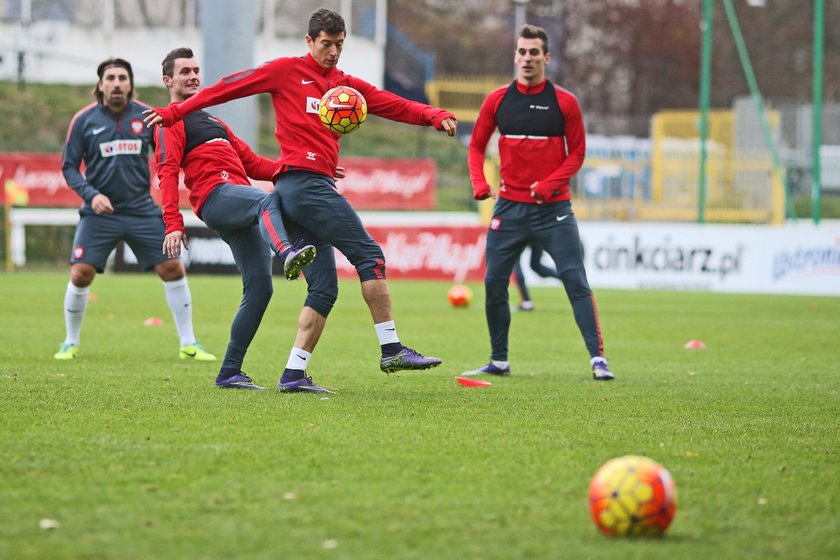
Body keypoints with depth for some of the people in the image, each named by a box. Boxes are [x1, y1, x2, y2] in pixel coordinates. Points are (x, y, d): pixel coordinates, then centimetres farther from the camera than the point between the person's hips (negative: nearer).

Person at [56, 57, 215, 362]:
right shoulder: (84, 120, -3)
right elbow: (69, 166, 1)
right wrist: (91, 194, -14)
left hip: (142, 210, 2)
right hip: (99, 212, -1)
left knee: (173, 269, -4)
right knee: (81, 274, -10)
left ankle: (189, 345, 8)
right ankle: (70, 343, 11)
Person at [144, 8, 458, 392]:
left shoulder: (347, 86, 21)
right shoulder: (287, 71, 4)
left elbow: (394, 106, 10)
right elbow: (229, 87, 4)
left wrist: (435, 116, -7)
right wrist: (175, 112, 2)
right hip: (305, 182, -8)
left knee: (324, 290, 4)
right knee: (369, 255, -11)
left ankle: (294, 372, 4)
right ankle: (392, 350, -13)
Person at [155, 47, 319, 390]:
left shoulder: (213, 123, 37)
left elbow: (253, 165, 33)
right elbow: (168, 173, -5)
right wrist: (174, 224, -20)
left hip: (240, 211, 8)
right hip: (217, 196, -8)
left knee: (260, 287, -2)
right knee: (268, 201, -38)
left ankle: (229, 373, 2)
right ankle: (287, 253, -70)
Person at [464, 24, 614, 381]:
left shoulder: (564, 102, -1)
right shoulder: (497, 101, 4)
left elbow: (577, 152, 2)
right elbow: (476, 146, 12)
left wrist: (550, 184, -13)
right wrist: (479, 184, -5)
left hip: (553, 206, -2)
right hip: (510, 206, 3)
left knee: (576, 282, -10)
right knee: (494, 284, 3)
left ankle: (597, 359, -10)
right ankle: (499, 361, 17)